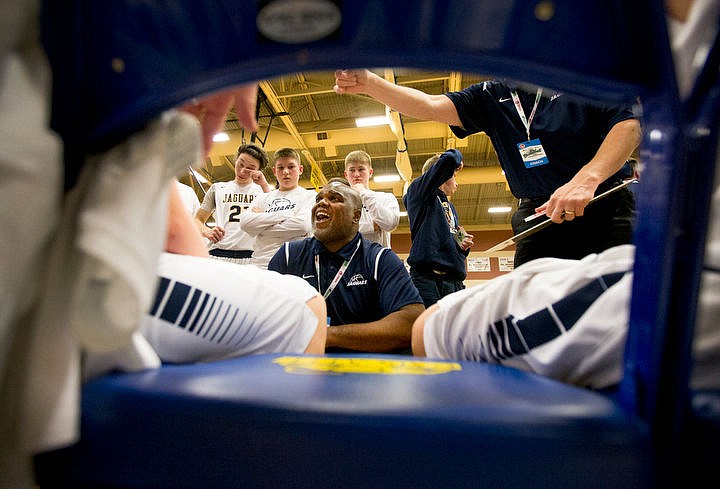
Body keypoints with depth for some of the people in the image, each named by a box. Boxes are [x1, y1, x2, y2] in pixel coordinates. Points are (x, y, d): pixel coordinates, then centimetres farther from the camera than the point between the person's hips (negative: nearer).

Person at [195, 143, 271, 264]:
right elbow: (198, 220, 21)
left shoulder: (262, 191, 15)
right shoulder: (217, 188, 20)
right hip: (218, 254, 1)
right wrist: (206, 231, -2)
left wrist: (265, 185, -3)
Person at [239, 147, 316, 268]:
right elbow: (245, 222, 1)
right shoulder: (264, 198, 19)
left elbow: (302, 225, -10)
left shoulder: (309, 195, 9)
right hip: (259, 264, 3)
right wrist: (284, 215, -5)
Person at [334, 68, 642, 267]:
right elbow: (431, 106, -1)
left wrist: (588, 178, -26)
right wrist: (368, 84, -16)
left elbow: (630, 123, -7)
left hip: (604, 212, -2)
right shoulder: (491, 96, 12)